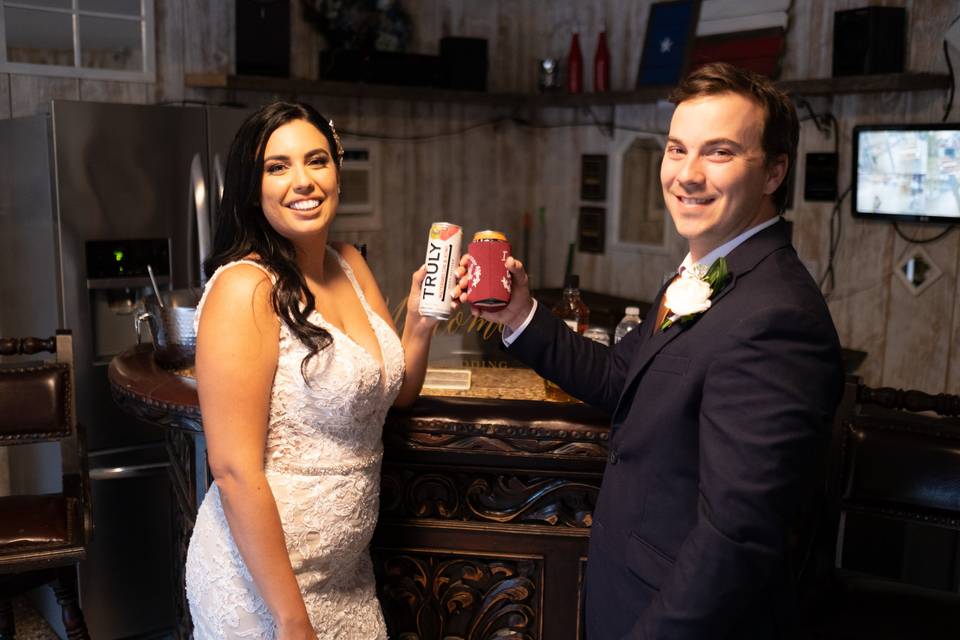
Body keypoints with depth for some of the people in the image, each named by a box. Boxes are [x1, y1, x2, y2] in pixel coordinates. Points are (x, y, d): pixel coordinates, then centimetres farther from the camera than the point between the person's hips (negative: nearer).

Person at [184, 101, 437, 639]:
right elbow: (235, 471, -22)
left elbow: (397, 392, 12)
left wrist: (421, 321, -7)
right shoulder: (244, 288, -20)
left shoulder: (349, 264, 2)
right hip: (261, 580, -7)